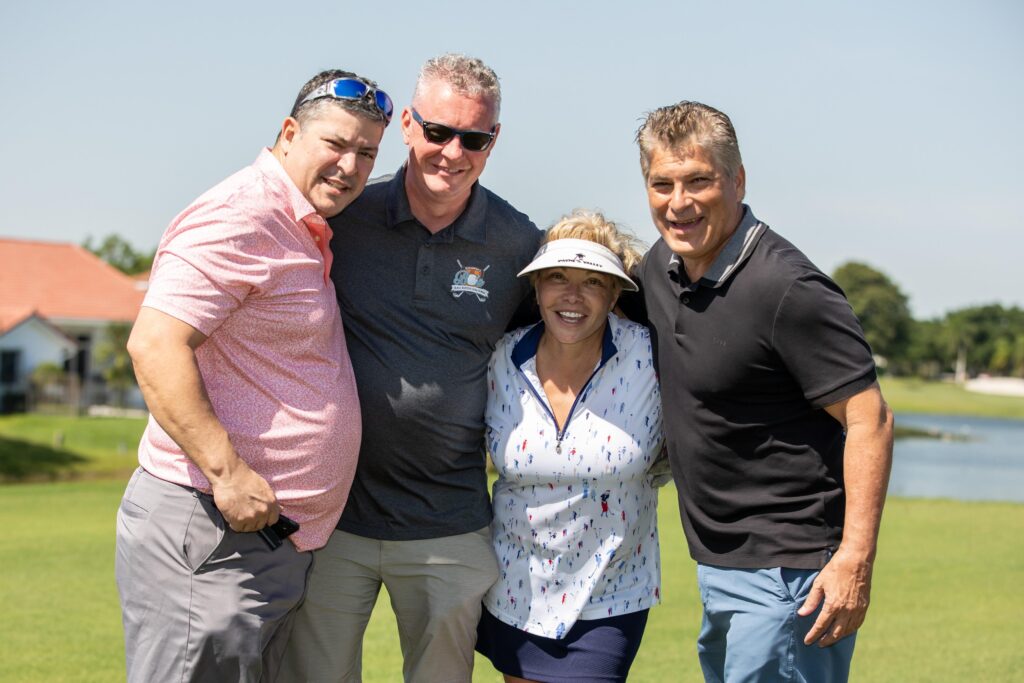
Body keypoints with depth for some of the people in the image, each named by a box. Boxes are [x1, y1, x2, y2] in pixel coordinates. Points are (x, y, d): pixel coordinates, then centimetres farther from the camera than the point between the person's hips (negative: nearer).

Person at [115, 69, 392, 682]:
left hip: (278, 538, 10)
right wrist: (228, 472, -26)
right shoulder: (241, 218, -15)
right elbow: (155, 346, -24)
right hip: (212, 533, -10)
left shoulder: (305, 230, 17)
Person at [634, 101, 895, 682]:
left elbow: (870, 420, -21)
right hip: (715, 566, 9)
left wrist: (855, 559, -25)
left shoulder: (786, 289, -21)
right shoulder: (659, 268, 5)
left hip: (787, 570, -9)